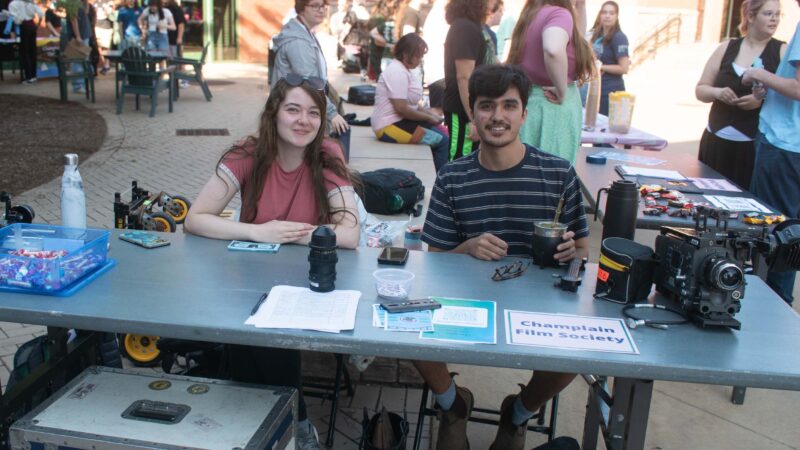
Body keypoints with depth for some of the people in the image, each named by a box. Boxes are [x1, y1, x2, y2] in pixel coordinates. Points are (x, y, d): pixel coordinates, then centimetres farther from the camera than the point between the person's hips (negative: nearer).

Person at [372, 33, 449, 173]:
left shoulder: (404, 70, 15)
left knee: (442, 134, 5)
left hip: (399, 121, 10)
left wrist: (431, 114, 3)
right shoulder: (397, 72, -16)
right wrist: (429, 118, -11)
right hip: (390, 127, -10)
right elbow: (402, 109, -23)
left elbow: (412, 104, 19)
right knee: (442, 141, -16)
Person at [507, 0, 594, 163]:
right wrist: (562, 93, -22)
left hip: (528, 103, 8)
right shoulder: (559, 13, -13)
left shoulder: (531, 16, 12)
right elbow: (553, 50, -34)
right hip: (552, 108, -8)